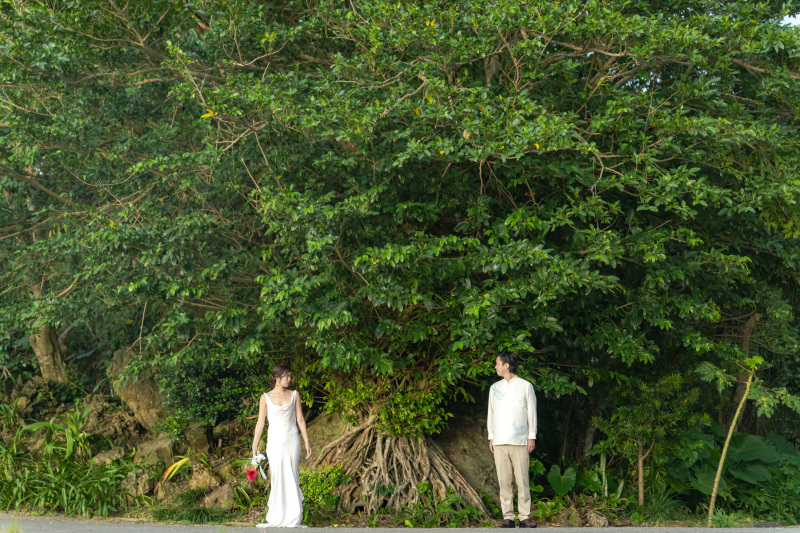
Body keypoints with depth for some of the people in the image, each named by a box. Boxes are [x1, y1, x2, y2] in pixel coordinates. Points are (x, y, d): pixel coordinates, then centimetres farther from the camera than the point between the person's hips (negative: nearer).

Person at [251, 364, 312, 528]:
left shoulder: (294, 395, 6)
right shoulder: (265, 398, 0)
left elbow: (300, 420, 8)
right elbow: (260, 422, 1)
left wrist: (307, 443, 5)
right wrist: (254, 446, -2)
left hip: (292, 441, 1)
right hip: (275, 442, -1)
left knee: (292, 479, 2)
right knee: (277, 479, -1)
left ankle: (293, 519, 8)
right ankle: (276, 519, 7)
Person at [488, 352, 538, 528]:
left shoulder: (525, 386, 4)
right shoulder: (495, 388, 14)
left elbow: (532, 412, 3)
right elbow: (491, 413, 16)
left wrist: (532, 436, -3)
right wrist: (491, 437, 9)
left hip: (520, 441, -3)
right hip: (499, 442, 3)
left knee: (522, 480, -5)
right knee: (504, 481, 0)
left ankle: (525, 517, -2)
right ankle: (508, 517, 3)